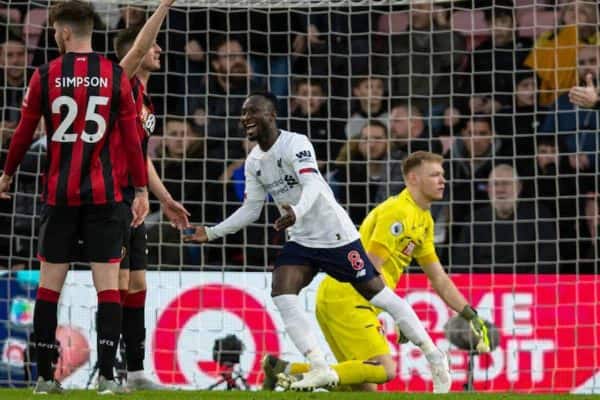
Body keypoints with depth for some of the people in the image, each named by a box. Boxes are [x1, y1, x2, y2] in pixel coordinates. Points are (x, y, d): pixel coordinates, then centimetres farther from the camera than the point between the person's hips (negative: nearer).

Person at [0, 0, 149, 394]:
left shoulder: (45, 76, -1)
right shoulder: (116, 76, -1)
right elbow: (131, 138, -1)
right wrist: (142, 190, 5)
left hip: (59, 194, 1)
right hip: (104, 195, 0)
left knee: (49, 284, 7)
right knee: (108, 284, 0)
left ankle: (45, 376, 7)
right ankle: (107, 376, -7)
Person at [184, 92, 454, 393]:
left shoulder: (295, 143, -17)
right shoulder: (254, 161, 6)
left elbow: (312, 183, -32)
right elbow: (251, 209, 12)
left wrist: (296, 212, -51)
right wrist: (211, 233, 5)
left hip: (336, 236, -7)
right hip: (301, 241, 7)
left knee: (378, 295, -2)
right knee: (281, 296, -14)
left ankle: (434, 357, 10)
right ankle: (320, 368, -16)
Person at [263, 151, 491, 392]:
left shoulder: (423, 220, 18)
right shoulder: (397, 211, -13)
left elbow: (439, 279, 23)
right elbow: (371, 268, -20)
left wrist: (470, 315, 16)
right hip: (346, 297, -10)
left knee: (366, 387, 7)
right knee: (384, 370, -20)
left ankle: (281, 369, 7)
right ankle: (299, 376, -18)